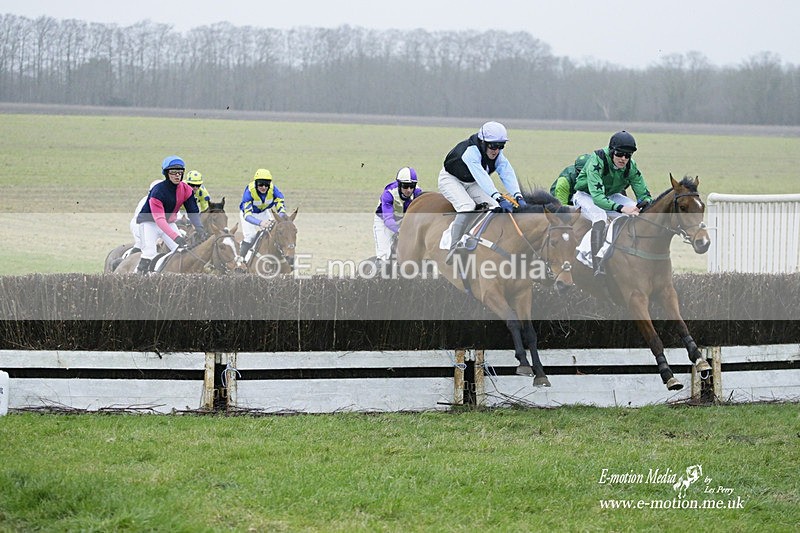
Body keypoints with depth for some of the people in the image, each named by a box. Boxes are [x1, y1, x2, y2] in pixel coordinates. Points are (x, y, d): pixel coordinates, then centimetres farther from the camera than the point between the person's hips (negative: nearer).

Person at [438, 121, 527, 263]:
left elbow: (507, 174, -25)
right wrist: (499, 198, -58)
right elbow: (482, 177, -48)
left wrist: (518, 196, -43)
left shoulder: (498, 155, -12)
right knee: (467, 206, -33)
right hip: (450, 179, -7)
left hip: (471, 184, 7)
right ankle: (454, 248, -31)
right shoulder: (471, 151, -35)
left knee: (495, 206, -14)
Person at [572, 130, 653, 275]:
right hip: (586, 195, -6)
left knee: (641, 213, -17)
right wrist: (621, 208, -52)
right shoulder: (597, 161, -32)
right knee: (600, 216, -38)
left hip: (611, 196, 6)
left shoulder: (630, 167, -16)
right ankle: (597, 268, -42)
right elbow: (597, 196, -40)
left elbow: (643, 194, -10)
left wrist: (647, 203, -35)